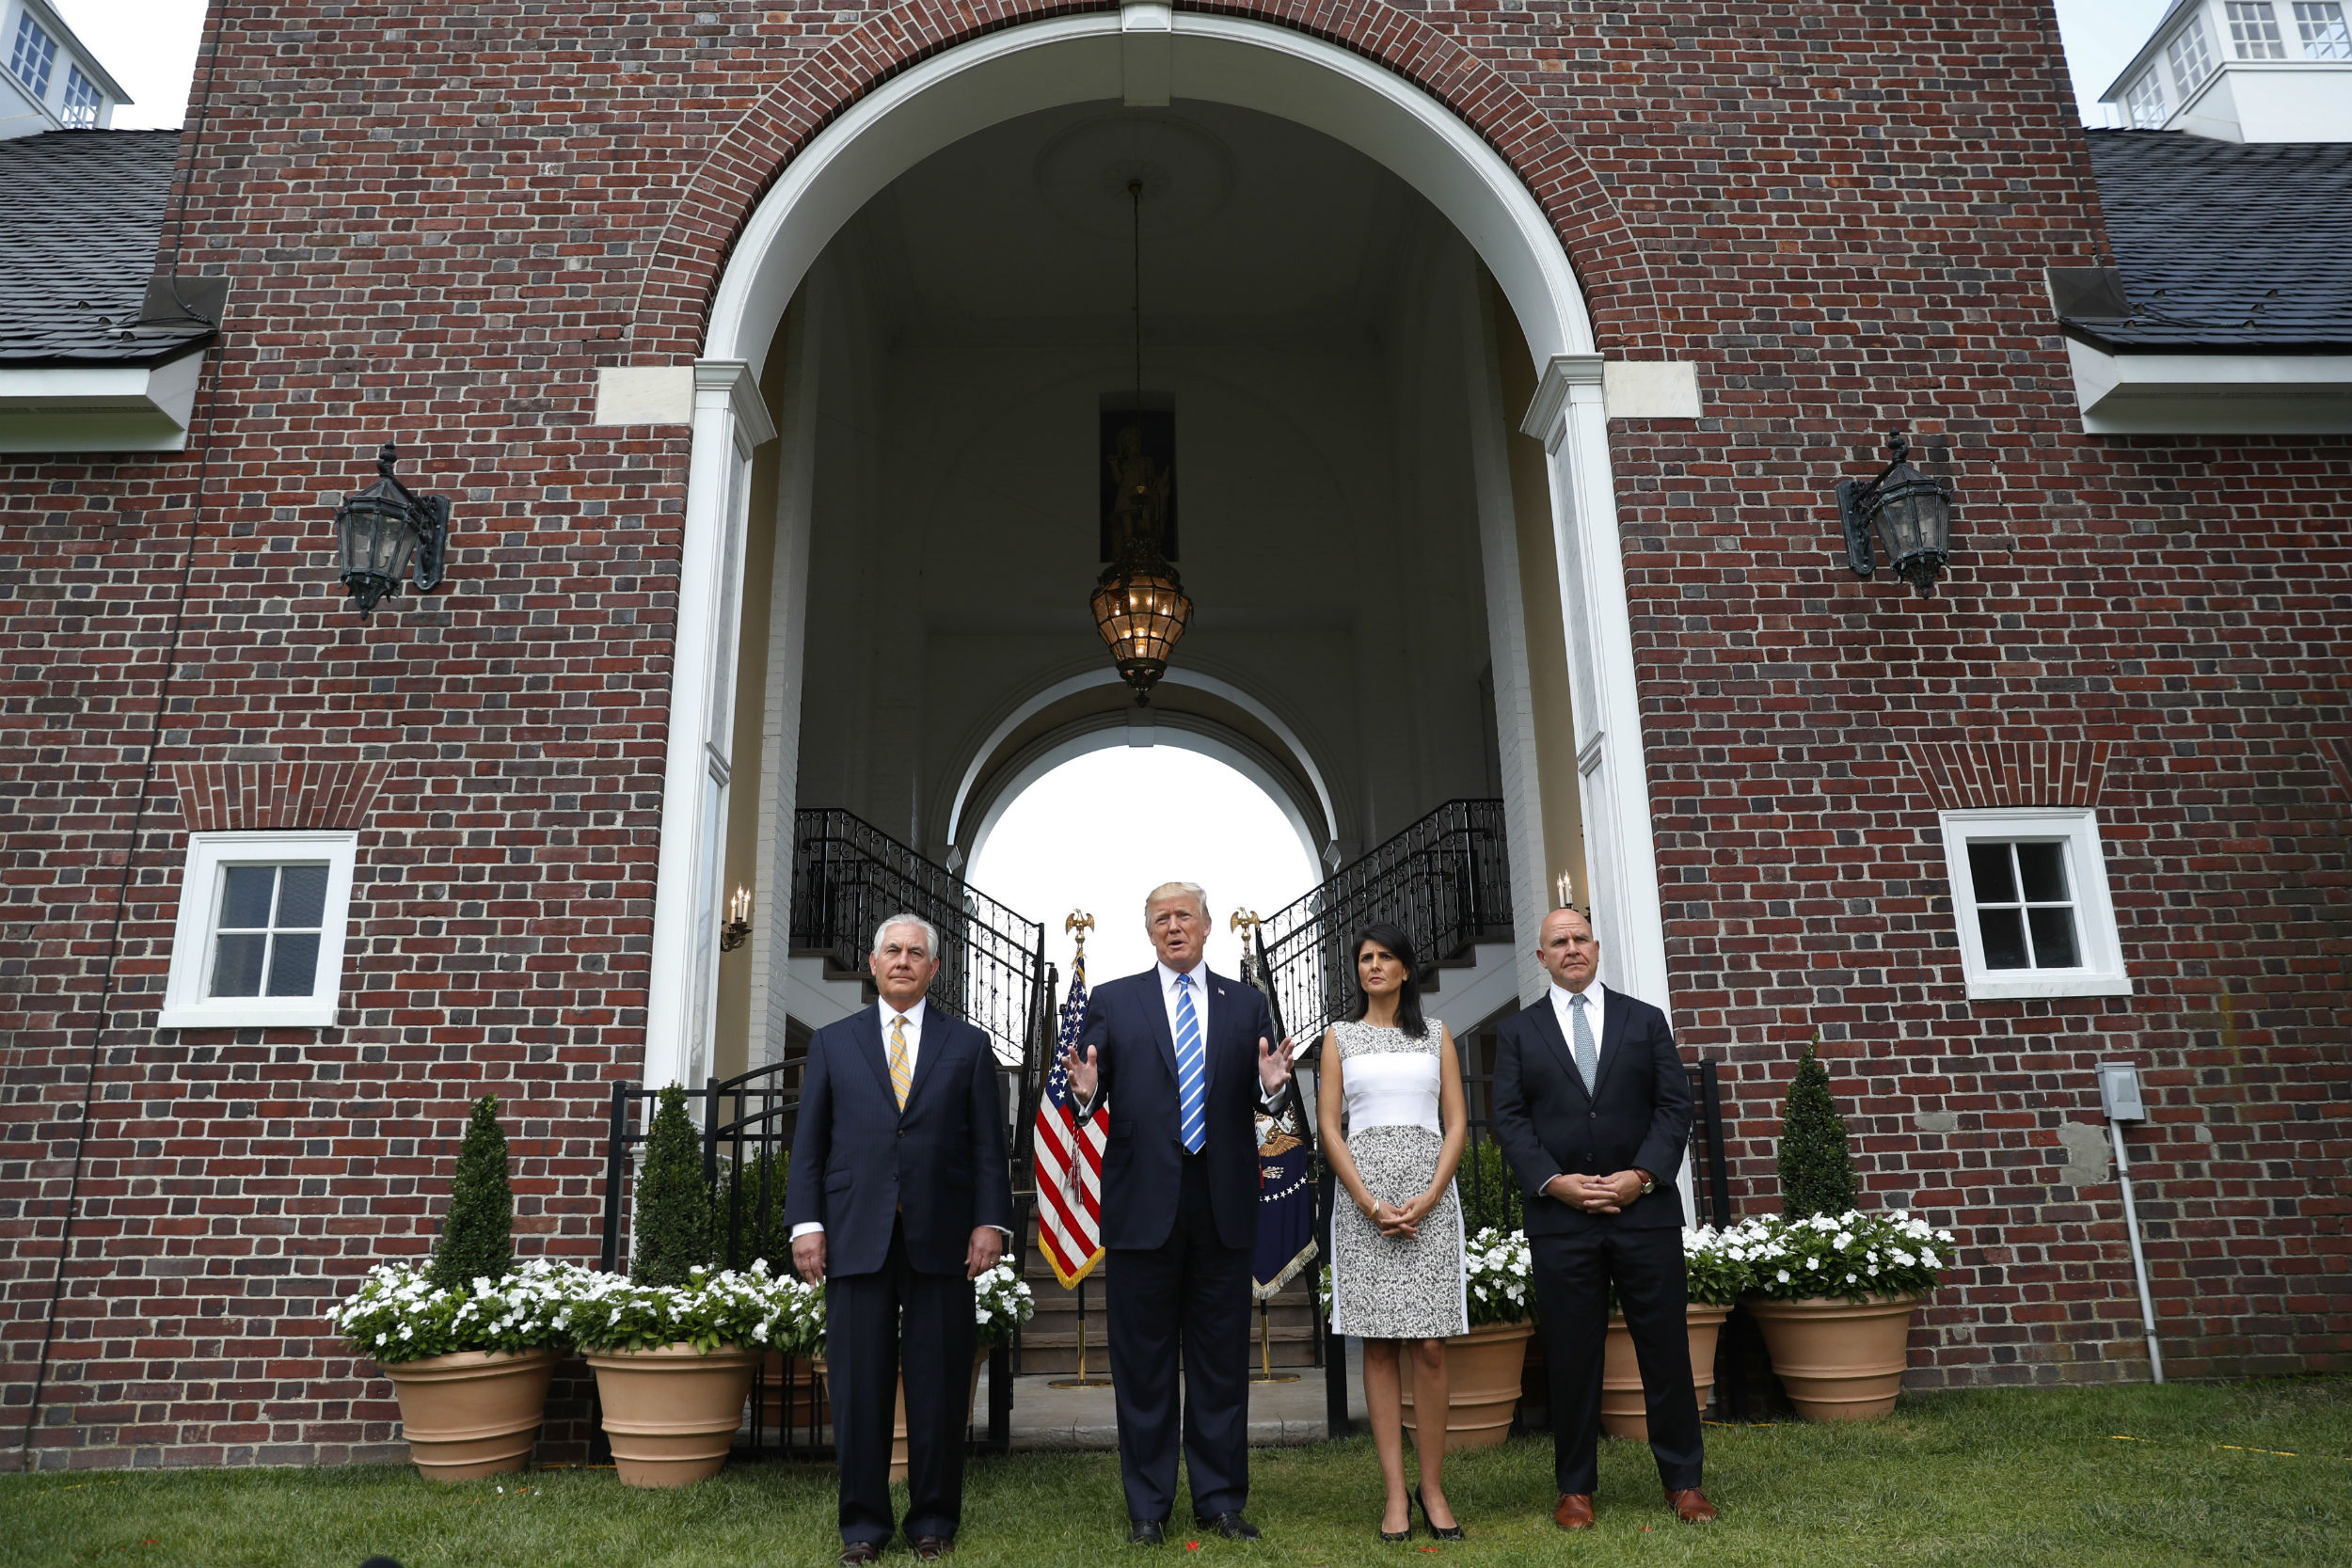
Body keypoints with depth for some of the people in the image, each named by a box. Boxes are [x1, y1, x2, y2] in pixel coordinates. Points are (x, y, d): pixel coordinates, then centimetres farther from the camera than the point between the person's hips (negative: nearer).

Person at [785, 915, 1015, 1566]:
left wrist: (991, 1221, -4)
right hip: (855, 1236, 1)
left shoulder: (969, 1044, 10)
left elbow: (988, 1144, 6)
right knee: (859, 1383, 4)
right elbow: (809, 1141, 8)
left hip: (941, 1236, 0)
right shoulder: (832, 1042, 13)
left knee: (939, 1384, 4)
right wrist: (806, 1222, -1)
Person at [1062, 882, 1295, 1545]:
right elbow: (1091, 1095, 1)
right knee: (1144, 1359, 7)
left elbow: (1265, 1102, 4)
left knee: (1222, 1359, 9)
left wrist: (1274, 1088, -18)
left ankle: (1221, 1498, 22)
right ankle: (1148, 1504, 20)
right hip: (1143, 1204, -1)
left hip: (1224, 1205, 1)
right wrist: (1085, 1091, -21)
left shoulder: (1247, 1004, 10)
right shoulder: (1112, 1001, 5)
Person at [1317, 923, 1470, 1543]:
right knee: (1379, 1347, 0)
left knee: (1430, 1347, -3)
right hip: (1364, 1200, 0)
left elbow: (1457, 1124, 6)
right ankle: (1395, 1492, 4)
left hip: (1429, 1198, 0)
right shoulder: (1340, 1037, 11)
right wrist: (1371, 1204, -8)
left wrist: (1427, 1200, -8)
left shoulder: (1436, 1036, 12)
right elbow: (1329, 1128, 4)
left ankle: (1433, 1487, 6)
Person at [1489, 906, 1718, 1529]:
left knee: (1666, 1348, 5)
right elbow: (1509, 1118, 2)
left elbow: (1674, 1105, 3)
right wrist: (1555, 1181, -11)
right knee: (1571, 1356, 5)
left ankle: (1683, 1480, 20)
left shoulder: (1645, 1019, 10)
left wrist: (1642, 1175, -10)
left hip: (1646, 1209, 1)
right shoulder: (1518, 1032, 9)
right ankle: (1576, 1488, 16)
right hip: (1559, 1216, 0)